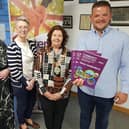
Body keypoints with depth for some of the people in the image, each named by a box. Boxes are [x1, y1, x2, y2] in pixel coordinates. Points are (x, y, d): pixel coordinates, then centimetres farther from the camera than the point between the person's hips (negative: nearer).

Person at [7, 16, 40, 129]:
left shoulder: (32, 44, -2)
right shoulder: (12, 47, -19)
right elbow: (13, 70, -20)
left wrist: (33, 79, -8)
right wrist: (25, 82, -14)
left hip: (32, 81, 5)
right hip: (19, 83, -5)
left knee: (32, 101, 22)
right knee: (22, 104, 15)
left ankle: (28, 118, 51)